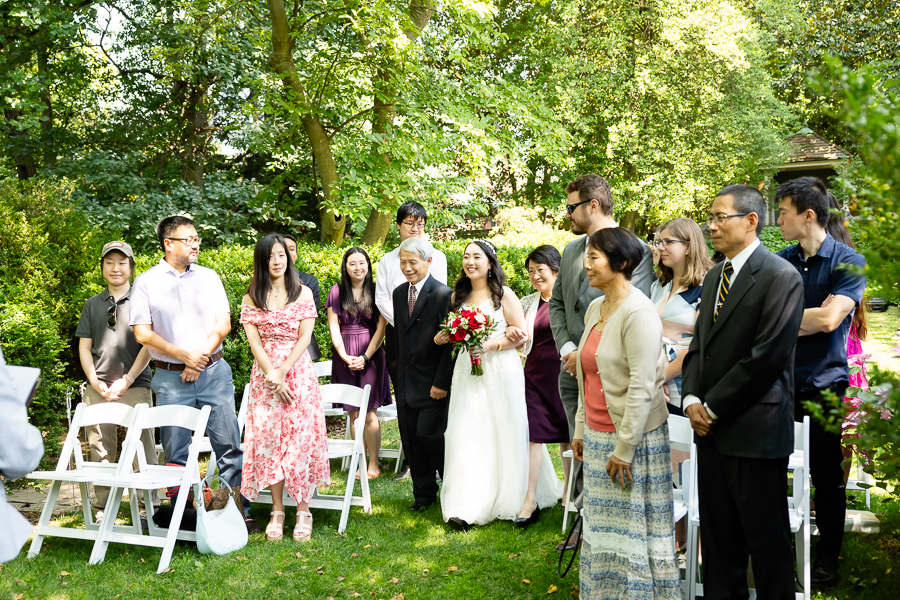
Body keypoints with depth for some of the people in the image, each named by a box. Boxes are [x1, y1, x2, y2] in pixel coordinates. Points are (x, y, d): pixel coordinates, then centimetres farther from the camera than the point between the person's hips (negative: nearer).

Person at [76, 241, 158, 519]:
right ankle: (102, 508, 14)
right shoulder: (92, 305, 16)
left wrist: (127, 380, -8)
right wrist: (95, 381, 0)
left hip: (135, 387, -3)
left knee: (143, 448, -4)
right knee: (100, 449, 5)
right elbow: (84, 347, 14)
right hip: (98, 389, 3)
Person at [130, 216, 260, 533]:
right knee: (176, 452, 4)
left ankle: (240, 512, 7)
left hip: (214, 372, 2)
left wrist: (200, 358, -7)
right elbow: (142, 333, -3)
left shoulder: (208, 277, 9)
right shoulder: (146, 282, 2)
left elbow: (222, 324, 6)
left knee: (229, 444, 1)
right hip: (171, 377, -1)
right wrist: (183, 356, -10)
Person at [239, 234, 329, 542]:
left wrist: (283, 372, -13)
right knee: (267, 437, -2)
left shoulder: (303, 293, 5)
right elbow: (254, 341, 0)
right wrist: (272, 376, -11)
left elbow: (304, 338, -2)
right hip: (264, 373, 1)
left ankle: (303, 511, 0)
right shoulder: (251, 298, 8)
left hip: (298, 371, -1)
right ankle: (277, 511, 6)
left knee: (302, 435, -6)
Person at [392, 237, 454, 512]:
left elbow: (450, 342, -13)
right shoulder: (399, 293, 11)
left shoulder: (443, 294, -12)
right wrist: (398, 373, 14)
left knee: (429, 434, -9)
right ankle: (424, 494, 23)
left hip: (432, 382, -7)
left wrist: (442, 382, -16)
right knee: (411, 439, 9)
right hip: (406, 381, 7)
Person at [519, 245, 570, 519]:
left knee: (567, 434, 8)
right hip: (536, 373, 3)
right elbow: (522, 342, 10)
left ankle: (569, 491, 24)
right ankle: (530, 498, 3)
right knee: (534, 434, -2)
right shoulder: (528, 303, 10)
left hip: (565, 372, -3)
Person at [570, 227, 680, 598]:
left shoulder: (639, 313, -17)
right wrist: (581, 429, 16)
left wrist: (624, 448, -19)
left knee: (633, 530, 5)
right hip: (597, 437, 8)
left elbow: (642, 387, -20)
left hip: (632, 440, -8)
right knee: (601, 527, 16)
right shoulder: (595, 308, 9)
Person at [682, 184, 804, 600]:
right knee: (718, 535, 13)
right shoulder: (714, 277, 16)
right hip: (712, 429, 7)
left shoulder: (780, 276, -10)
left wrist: (713, 408, -12)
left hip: (755, 430, -7)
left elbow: (767, 357, -16)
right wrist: (691, 399, 0)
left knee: (767, 540, 4)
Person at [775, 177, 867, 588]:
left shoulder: (848, 262, -6)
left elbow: (829, 320, -17)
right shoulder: (780, 261, 7)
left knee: (826, 477, 8)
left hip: (823, 385, -3)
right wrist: (811, 314, -9)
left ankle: (827, 559, 22)